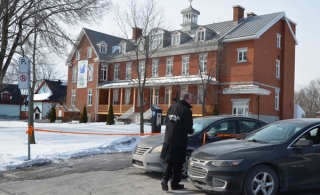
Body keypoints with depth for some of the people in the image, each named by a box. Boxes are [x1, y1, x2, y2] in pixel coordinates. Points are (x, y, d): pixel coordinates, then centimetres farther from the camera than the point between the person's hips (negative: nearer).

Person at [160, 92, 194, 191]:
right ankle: (175, 184, 14)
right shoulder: (186, 110, -12)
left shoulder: (171, 108, 9)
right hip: (180, 141, -5)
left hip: (168, 139, 6)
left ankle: (165, 179, -2)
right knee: (178, 163, 7)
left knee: (169, 161, 14)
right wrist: (191, 131, 7)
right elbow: (188, 127, -14)